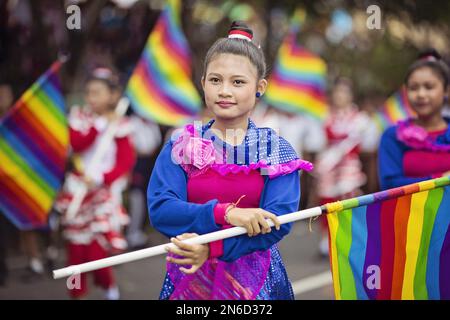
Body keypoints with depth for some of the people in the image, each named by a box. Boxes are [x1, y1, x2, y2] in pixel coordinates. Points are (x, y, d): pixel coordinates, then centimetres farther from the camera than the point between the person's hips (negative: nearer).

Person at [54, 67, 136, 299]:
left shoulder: (119, 125, -3)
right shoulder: (79, 117, 3)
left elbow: (127, 160, -9)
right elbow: (77, 144, -13)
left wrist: (101, 179, -19)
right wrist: (99, 124, -19)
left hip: (104, 192, -3)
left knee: (96, 251, -9)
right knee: (76, 250, 5)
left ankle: (109, 287, 17)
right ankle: (77, 293, 19)